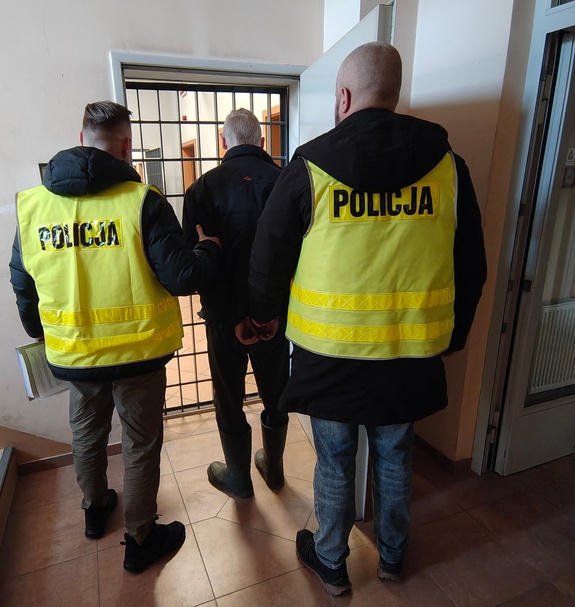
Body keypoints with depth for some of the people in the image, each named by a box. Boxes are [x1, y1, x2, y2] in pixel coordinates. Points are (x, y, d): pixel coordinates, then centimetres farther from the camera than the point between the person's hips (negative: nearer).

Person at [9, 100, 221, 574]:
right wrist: (210, 248, 1)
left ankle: (95, 509, 51)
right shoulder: (142, 201, -18)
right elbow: (183, 277, -20)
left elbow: (21, 285, 9)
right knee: (141, 445, 14)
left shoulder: (31, 204, -2)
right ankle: (140, 541, 32)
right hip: (137, 352, -4)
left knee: (87, 432, 27)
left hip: (71, 353, 5)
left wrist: (41, 332, 26)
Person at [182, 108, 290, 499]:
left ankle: (239, 479, 34)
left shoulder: (205, 187, -9)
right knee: (275, 393, 20)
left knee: (230, 398, 15)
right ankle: (273, 468, 39)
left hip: (226, 315, -2)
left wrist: (231, 316, -7)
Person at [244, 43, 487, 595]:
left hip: (329, 353, -2)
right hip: (411, 356, 3)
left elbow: (268, 258, -2)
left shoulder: (309, 166, -10)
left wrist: (263, 314, 17)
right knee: (394, 459, 23)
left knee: (335, 463, 18)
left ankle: (330, 562, 42)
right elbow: (471, 269, 5)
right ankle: (392, 556, 48)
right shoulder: (447, 165, -2)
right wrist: (451, 337, 19)